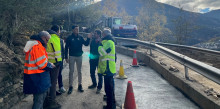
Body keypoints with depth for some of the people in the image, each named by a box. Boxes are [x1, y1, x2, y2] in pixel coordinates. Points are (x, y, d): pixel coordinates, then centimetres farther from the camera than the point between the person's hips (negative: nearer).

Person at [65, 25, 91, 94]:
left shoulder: (80, 37, 4)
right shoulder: (69, 38, -3)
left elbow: (86, 44, 0)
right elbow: (66, 48, -3)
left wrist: (88, 38, -16)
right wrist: (66, 57, -7)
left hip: (79, 56, 3)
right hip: (72, 56, -2)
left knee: (79, 71, 10)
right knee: (71, 71, 1)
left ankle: (80, 85, 19)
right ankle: (70, 86, 9)